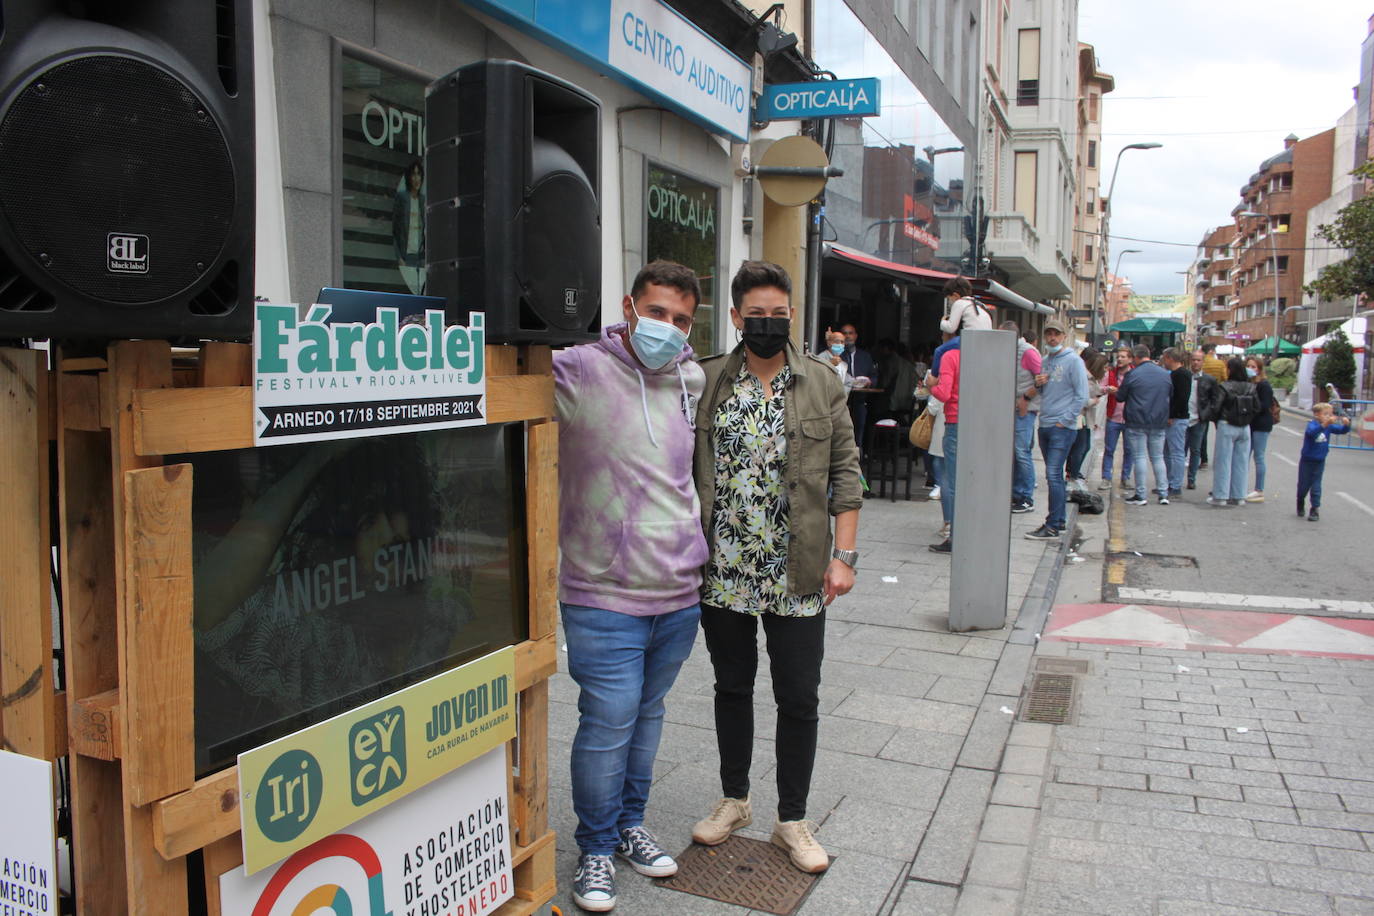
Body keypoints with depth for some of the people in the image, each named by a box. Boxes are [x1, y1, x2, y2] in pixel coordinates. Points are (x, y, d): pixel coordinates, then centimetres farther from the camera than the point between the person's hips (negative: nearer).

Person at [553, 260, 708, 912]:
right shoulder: (577, 372, -12)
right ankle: (596, 849, 22)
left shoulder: (694, 381, 6)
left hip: (681, 592, 6)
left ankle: (629, 825, 39)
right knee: (608, 723, -1)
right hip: (605, 595, -5)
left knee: (648, 712, 19)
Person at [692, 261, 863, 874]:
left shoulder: (822, 384, 1)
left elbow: (845, 472, 1)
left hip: (797, 576, -1)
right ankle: (734, 800, 35)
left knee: (799, 698, 6)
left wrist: (844, 554, -5)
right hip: (723, 570, 1)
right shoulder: (705, 382, 1)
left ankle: (791, 820, 24)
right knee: (732, 688, 16)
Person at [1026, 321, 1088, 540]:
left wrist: (1064, 420, -14)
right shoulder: (1045, 361, 15)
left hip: (1063, 428, -8)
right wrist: (1038, 384, 2)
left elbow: (1082, 395, -11)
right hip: (1044, 424, 8)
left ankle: (1053, 526, -10)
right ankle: (1060, 520, 22)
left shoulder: (1073, 361, -6)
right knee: (1054, 475, 13)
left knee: (1053, 475, -12)